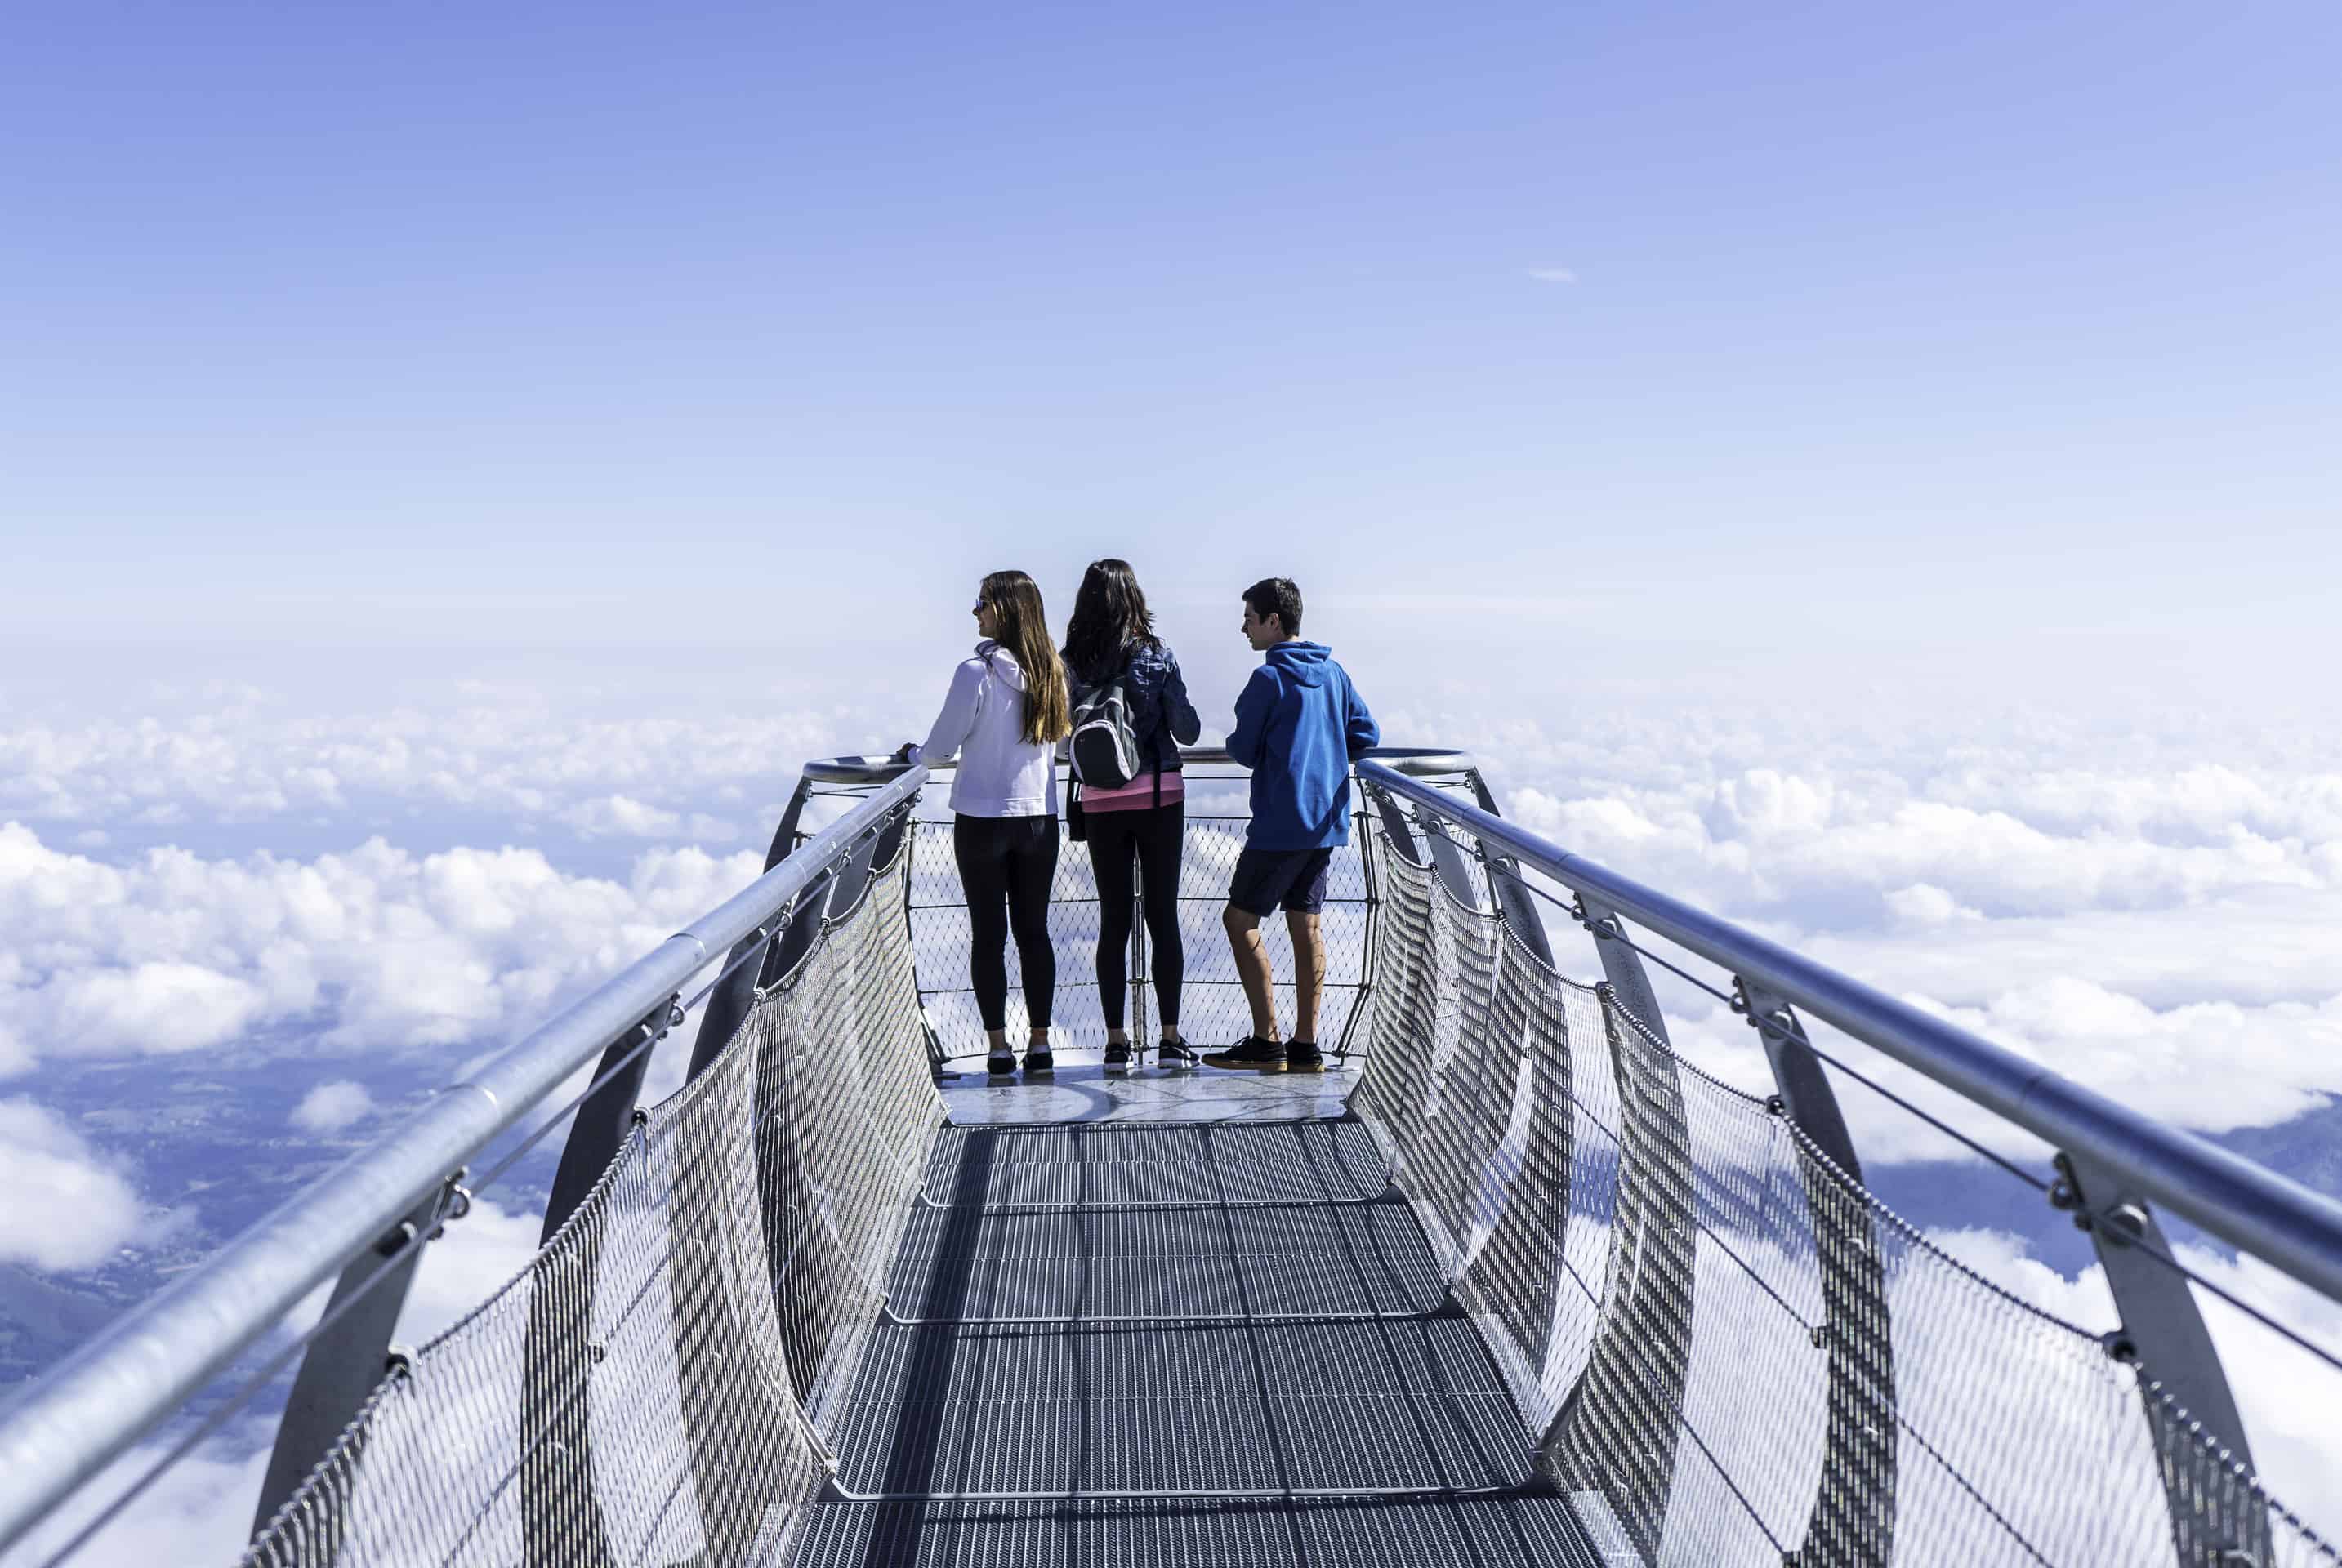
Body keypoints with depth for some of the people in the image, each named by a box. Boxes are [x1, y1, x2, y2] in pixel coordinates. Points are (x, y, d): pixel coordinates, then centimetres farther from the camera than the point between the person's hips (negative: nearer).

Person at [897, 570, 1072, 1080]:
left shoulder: (976, 671, -14)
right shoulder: (1053, 672, 1)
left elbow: (943, 745, -8)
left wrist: (913, 755, 12)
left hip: (981, 820, -4)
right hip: (1040, 818, 4)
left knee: (988, 934, 4)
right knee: (1034, 931, 11)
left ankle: (998, 1045, 5)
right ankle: (1039, 1042, 13)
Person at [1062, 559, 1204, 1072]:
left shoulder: (1072, 662, -3)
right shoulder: (1159, 655, -6)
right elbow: (1188, 732, -3)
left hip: (1101, 802, 1)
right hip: (1160, 796, -1)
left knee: (1113, 921, 6)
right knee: (1163, 917, 5)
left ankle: (1116, 1042, 6)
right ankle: (1170, 1039, 5)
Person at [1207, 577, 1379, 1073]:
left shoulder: (1269, 678, -12)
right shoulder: (1333, 673, 10)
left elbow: (1243, 751, -8)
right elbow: (1367, 735, 12)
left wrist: (1244, 745, 14)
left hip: (1281, 823, -8)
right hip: (1326, 823, 8)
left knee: (1240, 920, 1)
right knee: (1305, 925, 10)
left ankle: (1266, 1041, -2)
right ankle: (1305, 1046, 10)